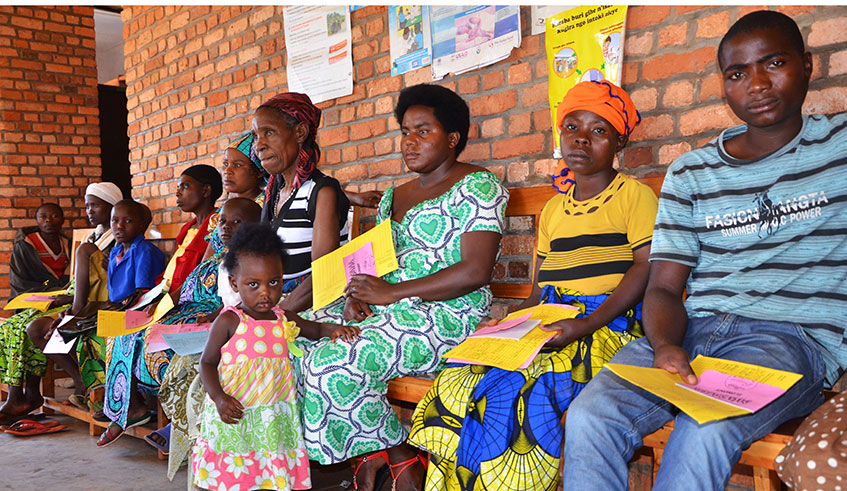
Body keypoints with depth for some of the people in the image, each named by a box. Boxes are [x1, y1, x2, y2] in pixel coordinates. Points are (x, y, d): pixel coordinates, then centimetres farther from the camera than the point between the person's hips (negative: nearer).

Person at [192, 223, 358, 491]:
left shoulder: (282, 320, 6)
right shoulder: (229, 321, -7)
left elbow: (315, 330, 22)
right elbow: (207, 362, -2)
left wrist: (333, 330, 0)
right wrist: (219, 398, -15)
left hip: (274, 417, 4)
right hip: (234, 416, -4)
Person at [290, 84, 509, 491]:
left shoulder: (477, 186, -5)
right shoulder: (394, 195, 21)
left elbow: (475, 272, -16)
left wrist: (392, 292, -17)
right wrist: (356, 295, -5)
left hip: (446, 316, -8)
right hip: (380, 310, 8)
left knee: (337, 362, -27)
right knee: (295, 339, -12)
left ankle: (401, 456, -3)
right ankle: (368, 454, -2)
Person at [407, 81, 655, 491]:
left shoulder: (636, 195, 5)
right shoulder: (552, 209, 22)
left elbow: (647, 267, -7)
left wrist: (587, 324, -20)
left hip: (609, 325, -5)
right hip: (547, 326, 6)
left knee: (515, 389, -30)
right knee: (457, 384, -19)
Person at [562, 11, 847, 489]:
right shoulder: (691, 172, 14)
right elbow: (664, 287, 7)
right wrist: (665, 344, -14)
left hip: (796, 336, -2)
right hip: (693, 330, 3)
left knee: (705, 429, -34)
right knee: (590, 416, -26)